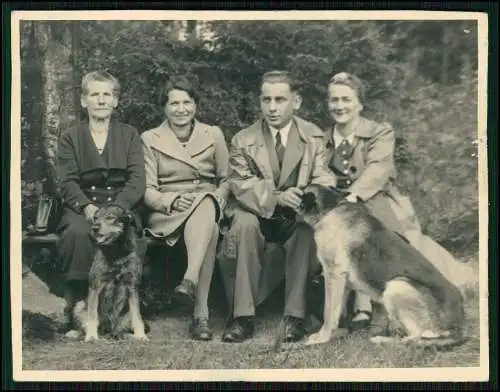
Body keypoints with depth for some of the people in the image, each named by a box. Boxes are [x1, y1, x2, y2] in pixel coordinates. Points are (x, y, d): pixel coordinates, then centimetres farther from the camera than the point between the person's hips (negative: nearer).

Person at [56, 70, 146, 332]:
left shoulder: (129, 135, 16)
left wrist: (116, 209, -15)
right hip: (82, 206, 0)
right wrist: (86, 206, -19)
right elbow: (66, 182, 2)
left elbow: (137, 181, 3)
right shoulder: (69, 138, 15)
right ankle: (76, 307, -25)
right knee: (77, 232, -34)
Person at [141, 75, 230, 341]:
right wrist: (172, 202, -18)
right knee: (209, 229, -37)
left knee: (205, 205, -40)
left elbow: (227, 179, 14)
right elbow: (147, 190, 2)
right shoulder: (150, 139, 9)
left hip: (208, 204, 1)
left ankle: (190, 280, -56)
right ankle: (201, 314, -47)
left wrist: (217, 199, -8)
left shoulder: (213, 134, 13)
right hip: (167, 212, -1)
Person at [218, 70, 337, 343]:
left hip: (296, 217, 1)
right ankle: (242, 317, -26)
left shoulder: (314, 137, 5)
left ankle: (294, 316, -27)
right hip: (257, 214, 0)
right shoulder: (243, 141, 0)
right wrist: (277, 197, -32)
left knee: (309, 226, -33)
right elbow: (241, 184, -12)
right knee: (244, 224, -34)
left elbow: (323, 178, -3)